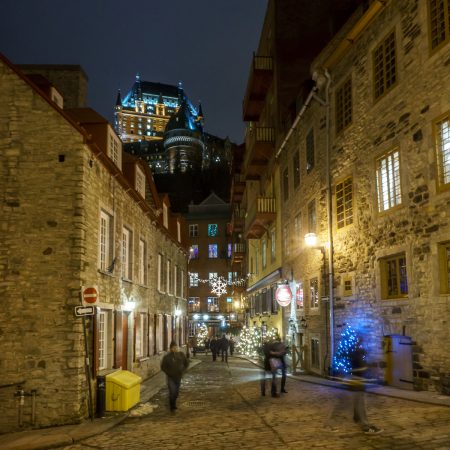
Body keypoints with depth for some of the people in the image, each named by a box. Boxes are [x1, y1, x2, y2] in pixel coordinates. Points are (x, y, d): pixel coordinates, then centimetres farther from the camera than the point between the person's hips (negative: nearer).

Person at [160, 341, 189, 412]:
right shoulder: (167, 357, -12)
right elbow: (163, 367, -3)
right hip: (171, 378, -3)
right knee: (172, 392, -10)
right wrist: (169, 373, -10)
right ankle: (172, 407, 7)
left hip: (178, 377, 3)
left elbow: (186, 363, 10)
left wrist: (182, 370, 2)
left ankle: (173, 404, 38)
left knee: (176, 392, 14)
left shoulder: (181, 355, -4)